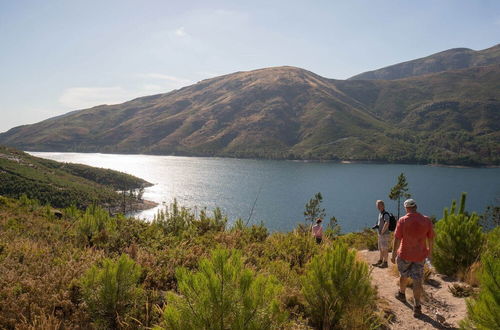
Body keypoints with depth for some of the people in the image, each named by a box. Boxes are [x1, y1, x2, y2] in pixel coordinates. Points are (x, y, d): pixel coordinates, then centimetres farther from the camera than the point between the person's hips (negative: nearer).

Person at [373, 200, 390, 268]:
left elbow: (387, 223, -34)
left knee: (385, 249, 0)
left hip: (385, 235, -9)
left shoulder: (385, 214, -18)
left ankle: (385, 263, 8)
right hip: (380, 235, 9)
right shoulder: (380, 214, 12)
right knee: (381, 249, 18)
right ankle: (380, 261, 28)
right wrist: (377, 226, 7)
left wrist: (382, 232, -25)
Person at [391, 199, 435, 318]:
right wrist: (430, 249, 20)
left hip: (404, 254, -1)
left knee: (404, 275, 21)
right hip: (420, 255, 2)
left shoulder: (402, 220, -16)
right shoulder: (426, 220, -7)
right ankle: (417, 307, 1)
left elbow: (397, 239, -15)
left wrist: (393, 254, -6)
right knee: (417, 280, 5)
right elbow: (431, 237, 3)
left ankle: (401, 294, 43)